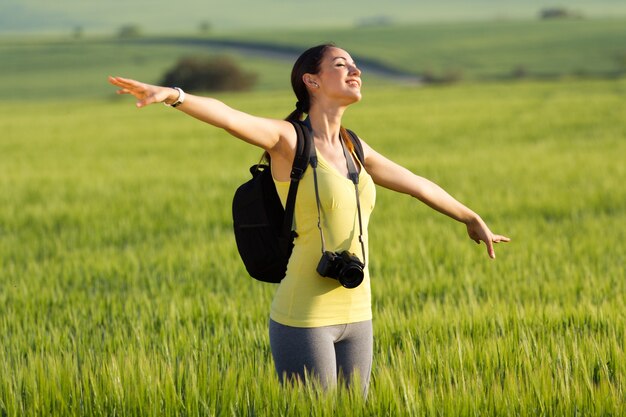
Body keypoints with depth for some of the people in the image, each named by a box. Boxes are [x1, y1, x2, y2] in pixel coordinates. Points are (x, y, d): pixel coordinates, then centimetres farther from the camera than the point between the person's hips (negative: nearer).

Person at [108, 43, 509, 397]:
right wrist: (171, 95, -49)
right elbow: (227, 116, -29)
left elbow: (416, 183, 27)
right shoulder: (285, 137, -9)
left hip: (354, 317, 7)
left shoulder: (352, 147, 12)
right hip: (303, 321, -7)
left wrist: (472, 218, 41)